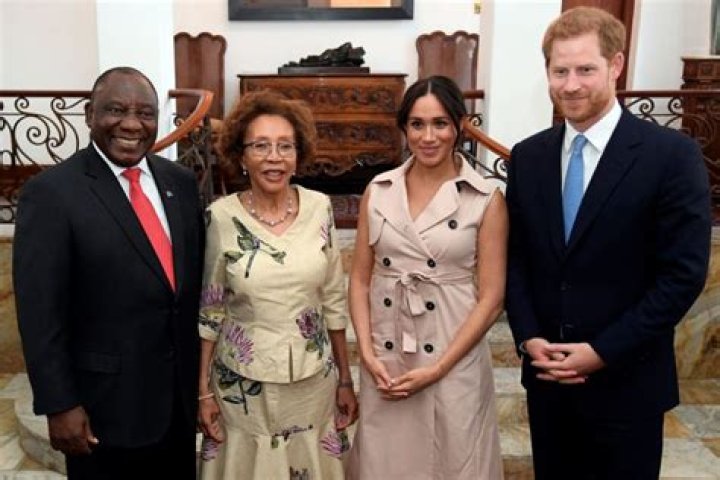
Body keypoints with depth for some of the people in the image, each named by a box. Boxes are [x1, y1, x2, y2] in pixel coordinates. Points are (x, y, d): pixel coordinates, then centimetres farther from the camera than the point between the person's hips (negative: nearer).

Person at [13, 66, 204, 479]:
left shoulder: (181, 181, 3)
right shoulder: (51, 193, -14)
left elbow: (197, 277, 8)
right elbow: (40, 312, -14)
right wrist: (60, 405, -14)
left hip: (180, 390, 5)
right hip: (105, 401, -5)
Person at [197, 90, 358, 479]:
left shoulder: (319, 208, -6)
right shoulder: (221, 216, -12)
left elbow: (334, 300, 1)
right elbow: (207, 310, -3)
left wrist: (345, 379, 5)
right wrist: (203, 391, -1)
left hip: (314, 379, 2)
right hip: (243, 382, -2)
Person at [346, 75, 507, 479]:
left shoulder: (487, 199, -7)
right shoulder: (379, 190, 2)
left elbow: (491, 299, -7)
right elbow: (360, 279, 5)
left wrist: (436, 369, -12)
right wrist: (367, 354, -6)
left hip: (454, 359, -2)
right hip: (385, 358, 3)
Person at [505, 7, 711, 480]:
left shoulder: (672, 154, -11)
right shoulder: (528, 156, 3)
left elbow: (684, 273, -13)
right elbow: (515, 258, 7)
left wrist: (602, 351, -15)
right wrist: (528, 338, -6)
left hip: (626, 381, -3)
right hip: (546, 375, 4)